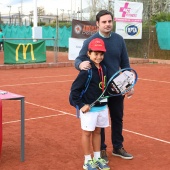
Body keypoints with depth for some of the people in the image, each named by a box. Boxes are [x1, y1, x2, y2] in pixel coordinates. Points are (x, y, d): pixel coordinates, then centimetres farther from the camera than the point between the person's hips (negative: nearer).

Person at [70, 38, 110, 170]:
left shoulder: (103, 69, 3)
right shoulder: (86, 71, -18)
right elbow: (74, 89, -19)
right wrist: (81, 105, -18)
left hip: (102, 107, 7)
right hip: (89, 108, -6)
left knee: (97, 132, 16)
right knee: (87, 133, 6)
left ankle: (97, 158, 29)